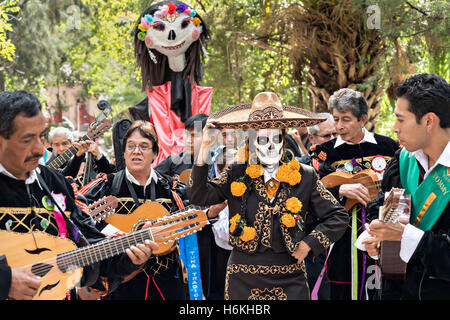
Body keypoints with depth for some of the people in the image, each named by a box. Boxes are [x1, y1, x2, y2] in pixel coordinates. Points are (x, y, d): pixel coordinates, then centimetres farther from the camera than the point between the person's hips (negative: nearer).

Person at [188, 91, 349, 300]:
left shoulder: (304, 177, 4)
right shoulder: (236, 175, 4)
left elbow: (338, 216, 9)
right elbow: (198, 197, -7)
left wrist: (310, 244, -2)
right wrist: (205, 149, -12)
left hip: (290, 281, 1)